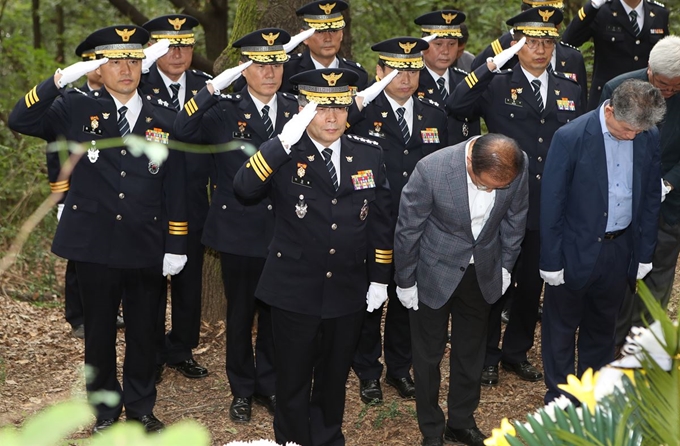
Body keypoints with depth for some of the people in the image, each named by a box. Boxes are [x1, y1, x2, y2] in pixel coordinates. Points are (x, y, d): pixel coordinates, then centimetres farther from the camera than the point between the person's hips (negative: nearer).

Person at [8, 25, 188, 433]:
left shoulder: (165, 119, 3)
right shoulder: (77, 108, -1)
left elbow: (176, 189, 4)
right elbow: (20, 120, -14)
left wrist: (176, 246, 0)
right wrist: (61, 79, -22)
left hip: (147, 247, 1)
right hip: (95, 244, -1)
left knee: (144, 331, 12)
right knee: (100, 331, 11)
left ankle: (141, 407, 30)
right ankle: (105, 410, 28)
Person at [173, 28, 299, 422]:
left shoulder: (297, 110, 3)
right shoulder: (226, 112, -5)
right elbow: (183, 132, -23)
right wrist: (213, 88, -27)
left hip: (284, 231, 2)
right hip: (239, 231, -2)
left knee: (275, 311, 14)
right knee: (240, 313, 11)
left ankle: (269, 383, 30)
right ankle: (242, 389, 27)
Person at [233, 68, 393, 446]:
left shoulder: (369, 154, 1)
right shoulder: (284, 155, -8)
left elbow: (381, 220, 7)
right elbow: (244, 187, -26)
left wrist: (380, 278, 5)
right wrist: (285, 141, -32)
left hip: (348, 291, 3)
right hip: (295, 291, -3)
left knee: (335, 377, 18)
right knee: (294, 380, 10)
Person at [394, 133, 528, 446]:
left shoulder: (518, 166, -19)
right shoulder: (431, 170, -29)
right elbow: (407, 229, -15)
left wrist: (505, 265, 9)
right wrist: (405, 282, -6)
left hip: (482, 273, 3)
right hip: (435, 272, -3)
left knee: (471, 353, 16)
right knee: (428, 355, 11)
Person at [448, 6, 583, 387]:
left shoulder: (570, 91, 7)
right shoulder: (497, 87, -6)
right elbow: (456, 106, -23)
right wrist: (492, 65, -26)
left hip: (549, 208, 4)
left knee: (532, 284, 14)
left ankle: (517, 352, 31)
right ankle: (487, 356, 23)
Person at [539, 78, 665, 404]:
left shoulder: (648, 137, -6)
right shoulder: (571, 138, -20)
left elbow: (650, 197, 5)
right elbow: (551, 203, -14)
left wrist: (645, 253, 6)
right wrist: (551, 260, -12)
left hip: (621, 248, 4)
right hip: (576, 251, -4)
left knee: (602, 325, 20)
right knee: (562, 327, 11)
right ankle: (558, 402, 26)